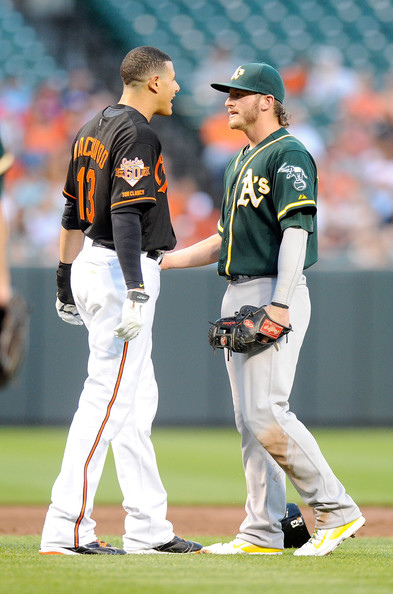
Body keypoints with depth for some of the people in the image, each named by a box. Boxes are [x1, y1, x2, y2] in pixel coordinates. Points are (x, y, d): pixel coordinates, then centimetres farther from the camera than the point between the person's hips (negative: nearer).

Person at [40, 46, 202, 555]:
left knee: (138, 401, 14)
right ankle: (66, 531, -13)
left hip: (90, 265, 10)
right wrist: (135, 291, -29)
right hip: (122, 272, -10)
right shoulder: (137, 135, -14)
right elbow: (126, 215, -24)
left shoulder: (92, 129, 15)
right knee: (108, 400, -11)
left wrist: (66, 281, 25)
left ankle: (148, 528, 16)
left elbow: (72, 213, 20)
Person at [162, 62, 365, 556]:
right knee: (248, 420, 7)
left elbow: (296, 231, -18)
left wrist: (280, 304, -26)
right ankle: (262, 531, 8)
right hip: (238, 295, 10)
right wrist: (165, 259, 17)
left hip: (274, 294, -10)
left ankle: (336, 510, -7)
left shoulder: (288, 155, -9)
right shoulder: (240, 164, 20)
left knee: (266, 413, -16)